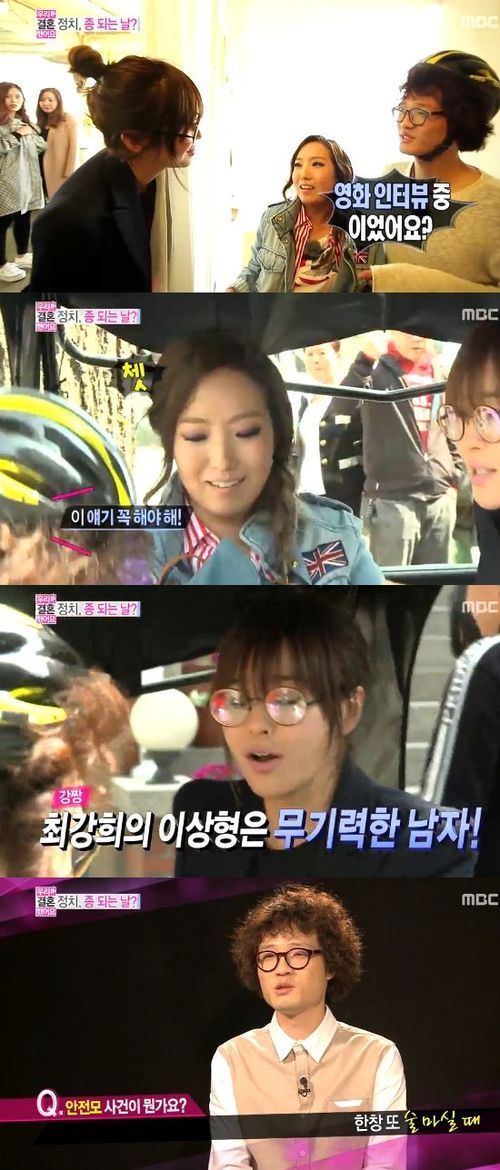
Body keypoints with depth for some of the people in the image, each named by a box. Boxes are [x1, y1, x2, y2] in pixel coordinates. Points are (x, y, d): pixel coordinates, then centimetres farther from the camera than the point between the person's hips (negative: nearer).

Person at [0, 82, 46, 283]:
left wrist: (30, 134, -1)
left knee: (24, 218, 13)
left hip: (27, 178, 7)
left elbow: (42, 146, 16)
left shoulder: (25, 122, 18)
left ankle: (22, 255, 29)